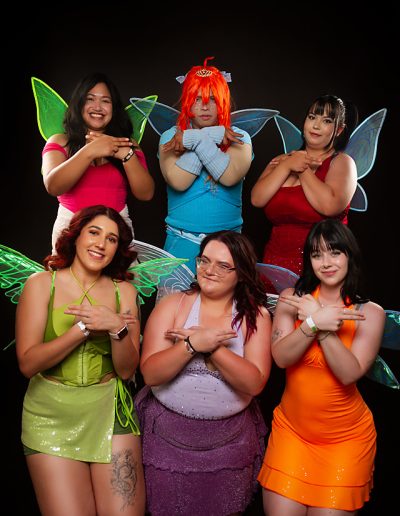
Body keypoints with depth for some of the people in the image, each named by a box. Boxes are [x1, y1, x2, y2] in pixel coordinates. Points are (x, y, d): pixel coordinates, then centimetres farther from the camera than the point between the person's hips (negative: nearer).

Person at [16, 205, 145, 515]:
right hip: (51, 414, -1)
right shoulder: (41, 284, -1)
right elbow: (27, 363, -10)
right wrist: (85, 327, -16)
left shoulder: (124, 291, 4)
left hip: (111, 411, 2)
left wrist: (117, 328, -18)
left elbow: (127, 370, 0)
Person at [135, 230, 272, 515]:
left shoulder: (256, 316, -5)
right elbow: (150, 373, -14)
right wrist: (193, 344, -25)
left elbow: (255, 383, -15)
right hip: (167, 437, 0)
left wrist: (212, 348, -22)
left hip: (229, 442, 1)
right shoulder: (172, 305, -6)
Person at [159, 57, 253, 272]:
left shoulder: (238, 138, 2)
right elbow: (178, 182, -15)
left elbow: (230, 177, -16)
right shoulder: (171, 137, 2)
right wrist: (209, 137, -12)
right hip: (182, 240, 0)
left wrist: (197, 140, -14)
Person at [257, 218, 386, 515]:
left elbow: (349, 373, -19)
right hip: (291, 429, 1)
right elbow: (281, 357, -14)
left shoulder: (370, 312, -8)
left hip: (346, 437, -1)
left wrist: (318, 323, -25)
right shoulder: (292, 299, -4)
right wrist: (315, 323, -28)